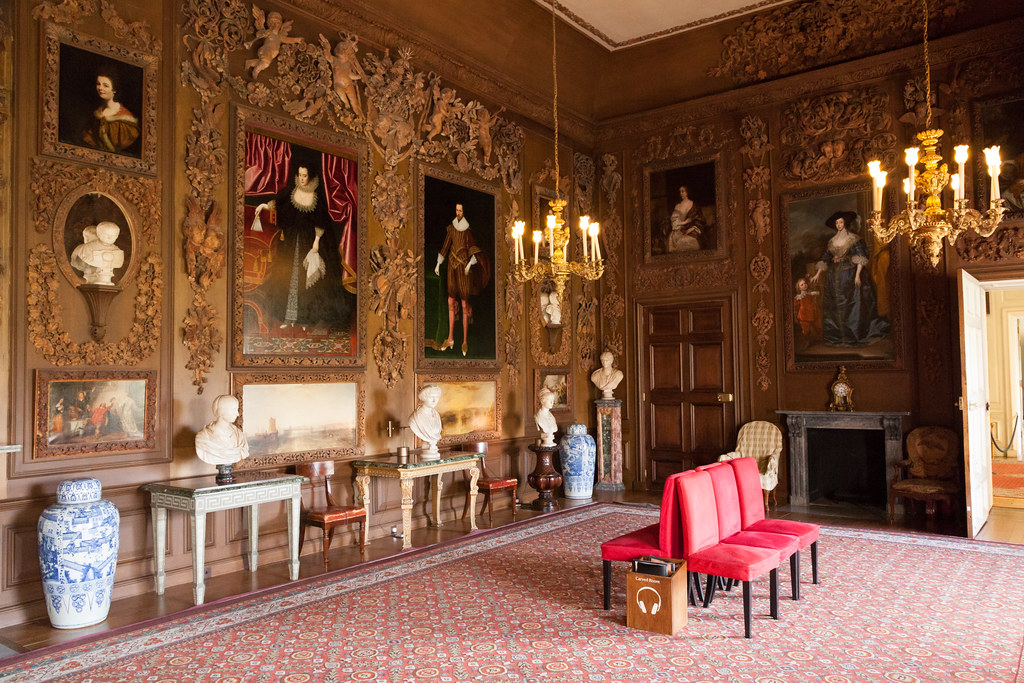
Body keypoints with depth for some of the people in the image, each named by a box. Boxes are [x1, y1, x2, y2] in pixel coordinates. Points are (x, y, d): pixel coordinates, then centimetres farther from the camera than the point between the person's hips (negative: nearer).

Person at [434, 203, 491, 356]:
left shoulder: (469, 229, -8)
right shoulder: (451, 228, 6)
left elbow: (475, 249, -8)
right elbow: (446, 245, 13)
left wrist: (470, 264, -23)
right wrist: (438, 264, 12)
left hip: (464, 268, -5)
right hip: (452, 266, 5)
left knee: (464, 305, 0)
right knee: (451, 303, 8)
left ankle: (465, 341, 8)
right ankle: (450, 338, 18)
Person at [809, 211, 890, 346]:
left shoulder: (854, 238, -2)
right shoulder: (832, 241, 13)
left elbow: (861, 258, -9)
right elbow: (825, 259, 15)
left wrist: (857, 275, -20)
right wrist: (817, 274, 8)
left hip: (850, 275, -5)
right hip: (835, 277, 5)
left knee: (853, 305, -6)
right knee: (835, 306, 4)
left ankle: (854, 335, 1)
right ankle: (838, 336, 10)